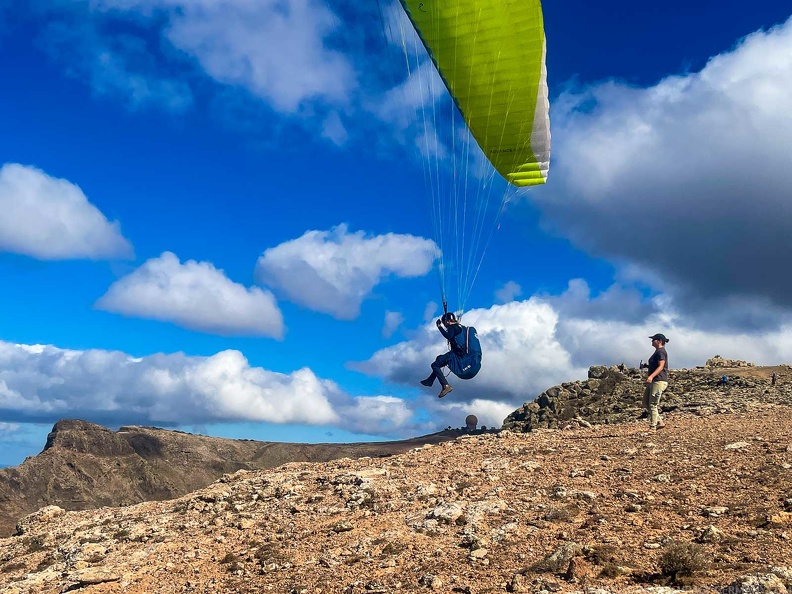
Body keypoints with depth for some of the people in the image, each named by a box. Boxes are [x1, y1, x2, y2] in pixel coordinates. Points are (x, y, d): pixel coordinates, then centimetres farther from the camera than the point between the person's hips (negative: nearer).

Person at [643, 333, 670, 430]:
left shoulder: (661, 351, -11)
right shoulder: (657, 351, 19)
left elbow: (661, 366, -21)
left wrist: (651, 376, -32)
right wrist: (650, 377, 27)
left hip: (659, 381, -11)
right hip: (653, 382, 11)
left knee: (653, 404, -8)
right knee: (646, 403, 11)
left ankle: (653, 427, -4)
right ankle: (659, 422, 15)